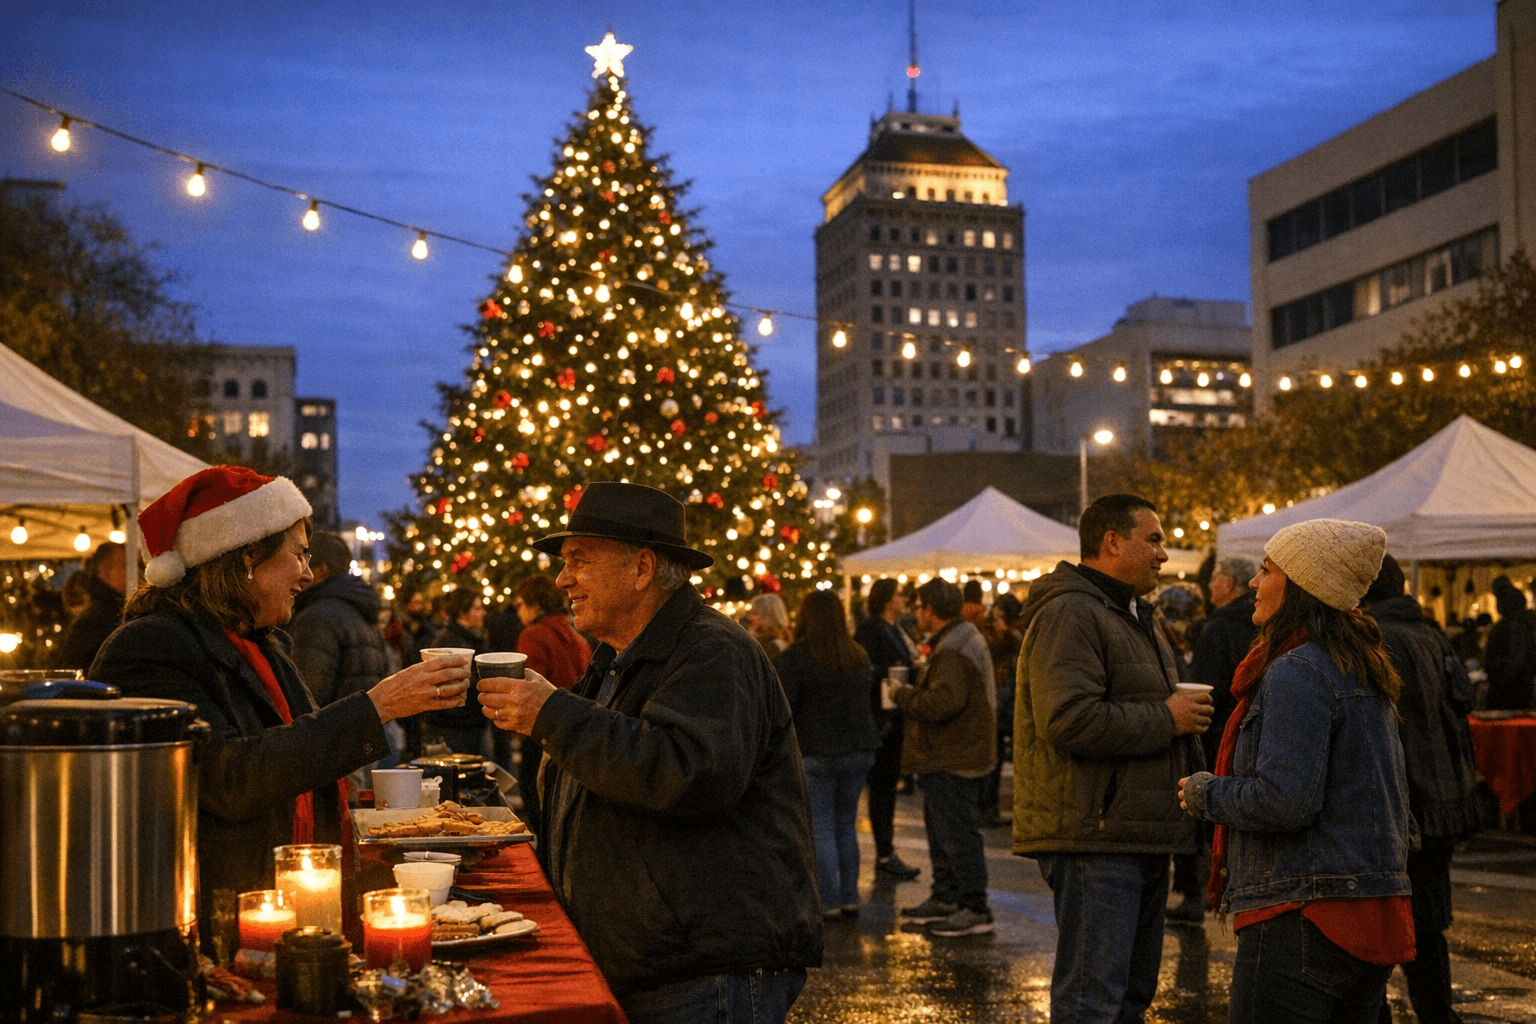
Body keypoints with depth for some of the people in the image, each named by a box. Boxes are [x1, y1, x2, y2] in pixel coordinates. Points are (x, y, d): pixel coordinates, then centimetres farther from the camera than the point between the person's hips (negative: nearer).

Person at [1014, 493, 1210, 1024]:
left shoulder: (1138, 618, 22)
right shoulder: (1070, 614, -13)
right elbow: (1068, 720, -26)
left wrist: (1189, 717, 14)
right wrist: (1164, 719, -17)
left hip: (1140, 836, 10)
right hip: (1093, 839, -10)